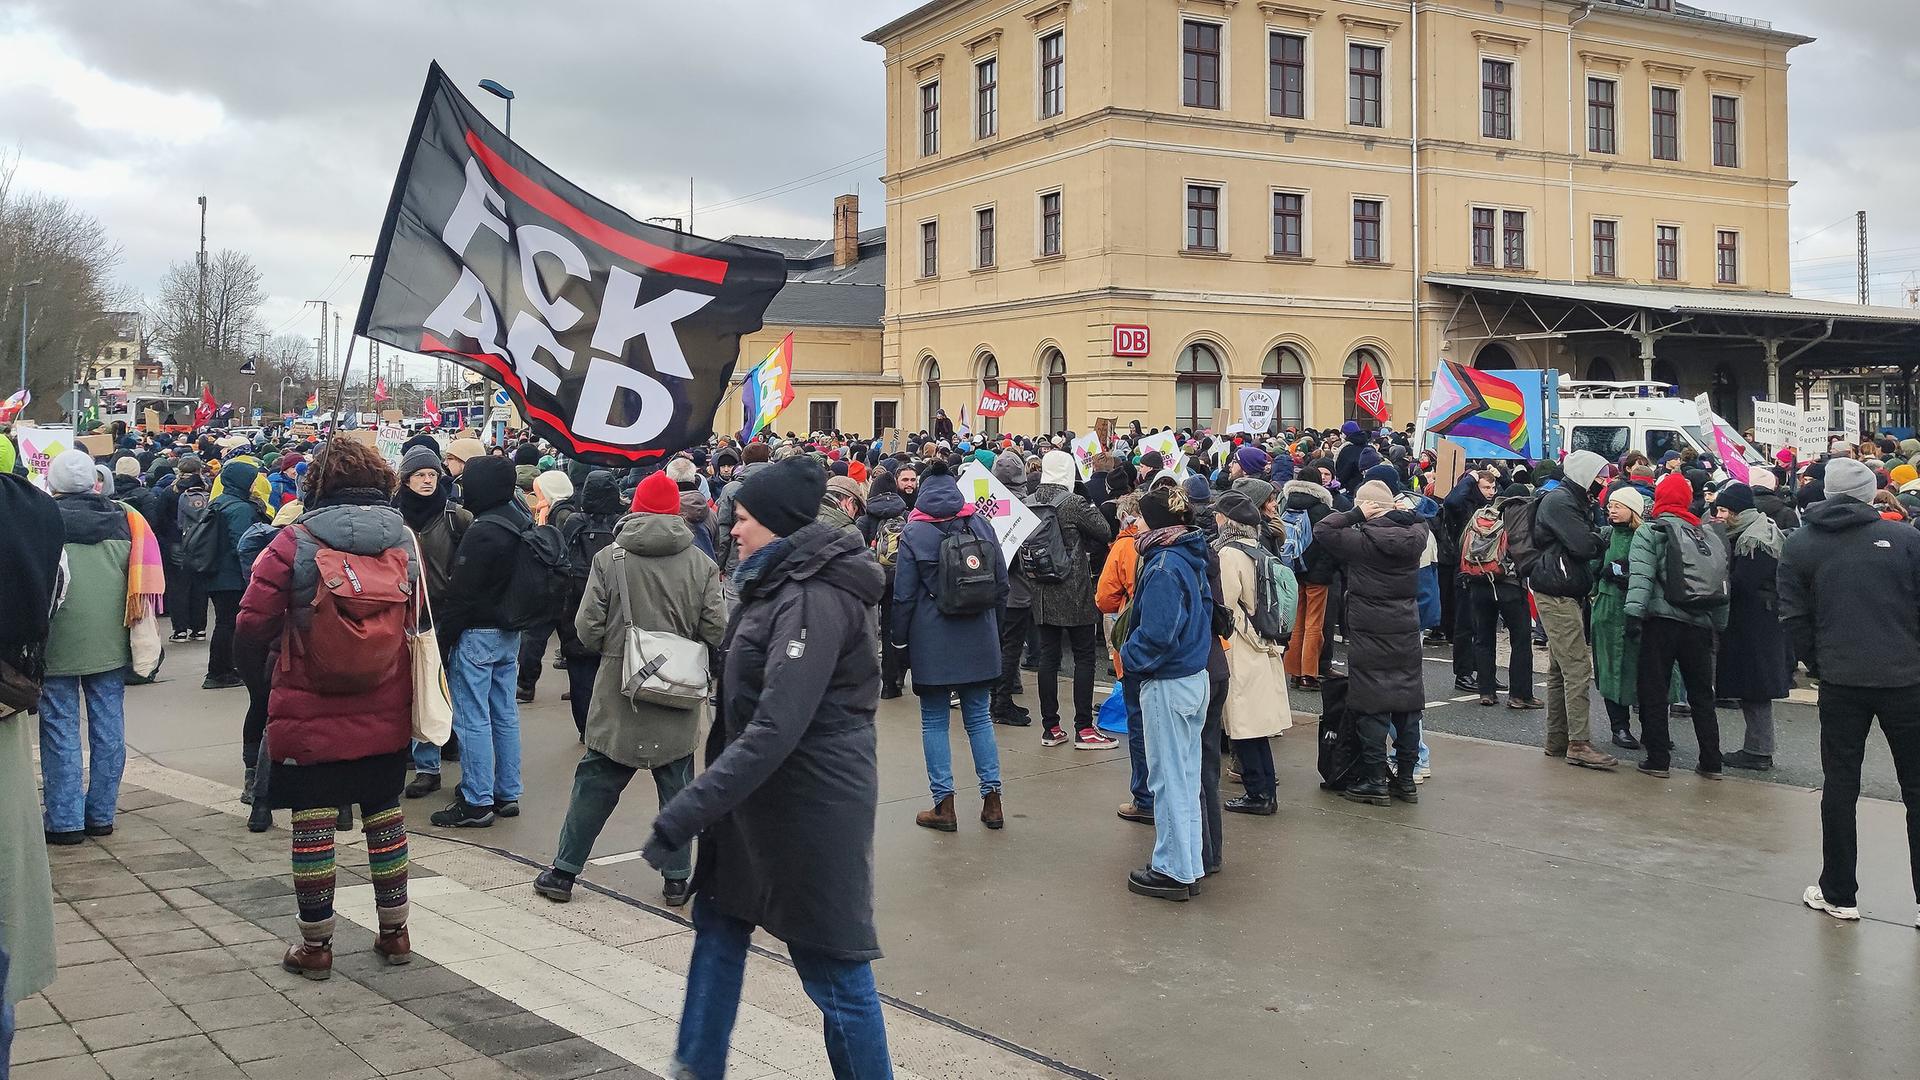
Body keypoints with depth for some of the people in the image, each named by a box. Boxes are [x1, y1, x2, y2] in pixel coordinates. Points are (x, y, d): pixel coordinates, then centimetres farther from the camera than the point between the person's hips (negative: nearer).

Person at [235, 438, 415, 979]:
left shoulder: (295, 542, -13)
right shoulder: (404, 540, -2)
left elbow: (251, 626, -10)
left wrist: (278, 645, 10)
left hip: (311, 714, -3)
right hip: (386, 714, 4)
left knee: (314, 822, 6)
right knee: (384, 812, 16)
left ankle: (315, 943, 15)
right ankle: (394, 931, 25)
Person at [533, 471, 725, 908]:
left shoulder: (610, 558, -8)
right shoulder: (701, 563, -7)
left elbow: (587, 628, -7)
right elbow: (716, 631, -7)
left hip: (618, 692, 0)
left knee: (594, 784, 12)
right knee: (677, 788, 12)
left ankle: (564, 872, 19)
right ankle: (677, 879, 18)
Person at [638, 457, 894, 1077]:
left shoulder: (814, 601, -22)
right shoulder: (781, 586, 11)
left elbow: (774, 731, -30)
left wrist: (684, 815, -30)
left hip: (810, 804, -10)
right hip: (758, 794, 10)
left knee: (832, 967, 0)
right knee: (718, 923, 19)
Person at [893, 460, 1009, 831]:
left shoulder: (914, 533, -8)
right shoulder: (980, 525, 2)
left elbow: (904, 594, -7)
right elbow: (1001, 582, 8)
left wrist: (898, 637, 5)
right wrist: (992, 625, 20)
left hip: (932, 641, -3)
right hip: (978, 640, 3)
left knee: (934, 721, 6)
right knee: (979, 717, 11)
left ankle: (944, 804, 6)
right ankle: (991, 798, 10)